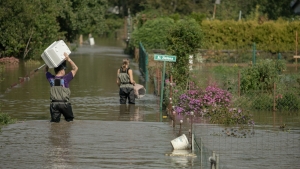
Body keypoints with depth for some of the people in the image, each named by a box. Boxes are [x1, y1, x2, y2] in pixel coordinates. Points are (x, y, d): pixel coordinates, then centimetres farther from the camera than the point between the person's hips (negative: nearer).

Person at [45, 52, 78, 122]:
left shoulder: (51, 79, 3)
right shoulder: (65, 79, -7)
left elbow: (46, 70, 22)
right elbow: (75, 68, 1)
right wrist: (68, 59, -2)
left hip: (54, 103, 3)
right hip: (64, 103, -2)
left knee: (54, 121, 2)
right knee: (69, 119, 13)